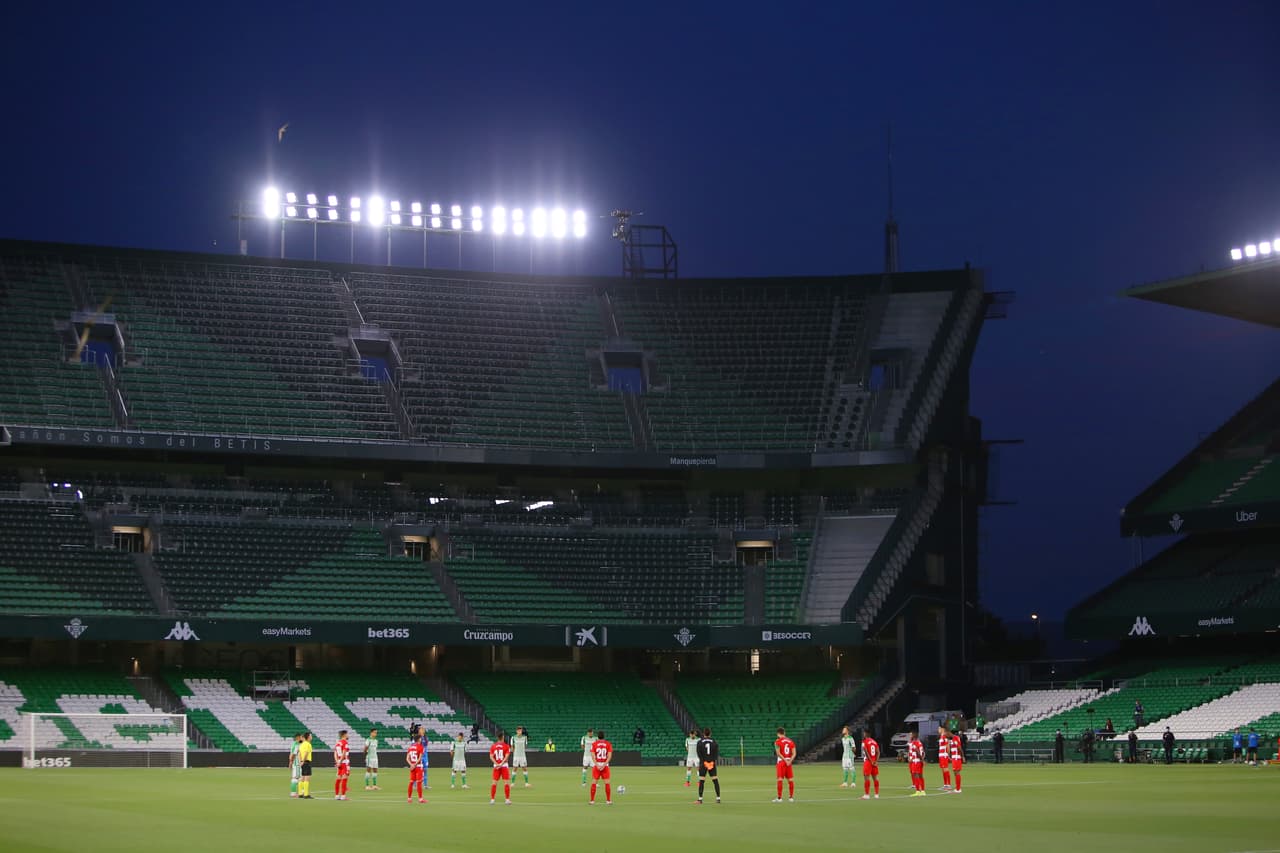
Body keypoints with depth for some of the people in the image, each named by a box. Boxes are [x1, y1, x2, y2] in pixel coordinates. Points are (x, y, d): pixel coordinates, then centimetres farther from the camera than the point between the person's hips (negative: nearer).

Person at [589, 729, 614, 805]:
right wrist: (604, 765, -12)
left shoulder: (594, 744, 1)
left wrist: (597, 765, -13)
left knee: (594, 782, 4)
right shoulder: (608, 744, 2)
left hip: (596, 765, 0)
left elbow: (593, 755, -9)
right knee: (607, 782, 4)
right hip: (605, 764, 0)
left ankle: (592, 800, 4)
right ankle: (608, 800, 3)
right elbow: (609, 756, -8)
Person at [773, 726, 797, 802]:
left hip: (781, 761, -4)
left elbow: (778, 753, -16)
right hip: (789, 761, 5)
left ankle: (779, 798, -6)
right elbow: (794, 754, 2)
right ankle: (791, 797, 12)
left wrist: (785, 760, -15)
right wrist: (790, 761, -8)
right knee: (790, 780, 9)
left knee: (780, 780, -4)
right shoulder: (791, 741, 10)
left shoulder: (778, 741, -5)